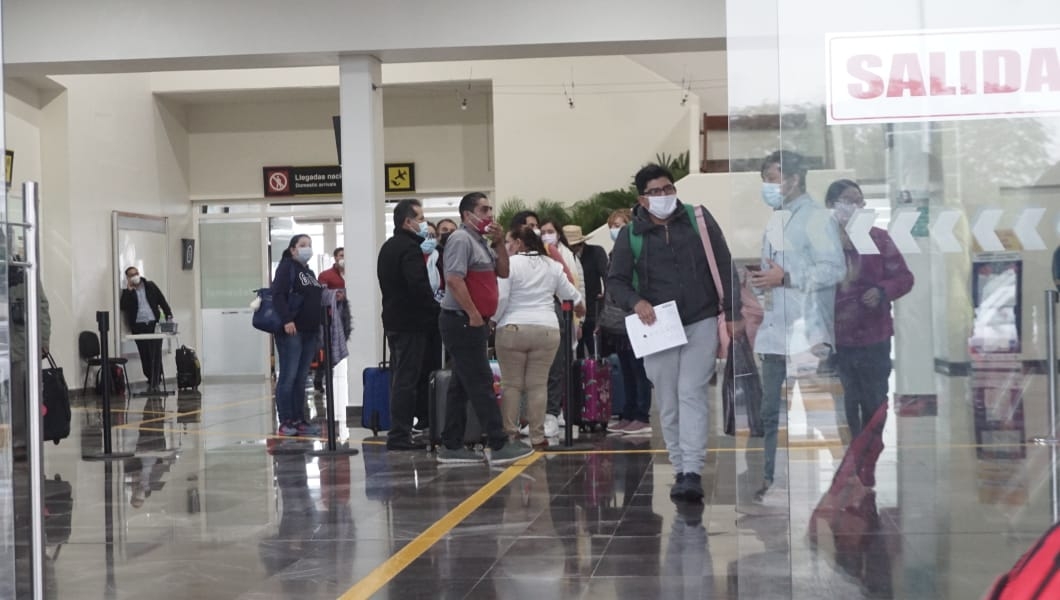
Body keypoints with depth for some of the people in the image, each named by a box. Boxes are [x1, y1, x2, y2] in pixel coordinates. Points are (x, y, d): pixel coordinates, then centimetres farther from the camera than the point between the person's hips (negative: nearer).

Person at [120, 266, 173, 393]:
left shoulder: (150, 286, 10)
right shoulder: (127, 292, 8)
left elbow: (162, 301, 9)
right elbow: (123, 306, -8)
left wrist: (169, 316, -1)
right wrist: (129, 290, -9)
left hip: (154, 324, -1)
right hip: (138, 327, 1)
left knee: (155, 354, -9)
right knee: (144, 355, 0)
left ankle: (155, 383, -8)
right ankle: (152, 380, 13)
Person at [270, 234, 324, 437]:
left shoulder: (309, 272, 22)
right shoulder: (286, 267, -2)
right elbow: (278, 295, -14)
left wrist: (318, 327, 14)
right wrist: (286, 320, -23)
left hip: (310, 331, 8)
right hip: (291, 330, -8)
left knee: (301, 378, 8)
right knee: (288, 376, -7)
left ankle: (299, 420, 10)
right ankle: (285, 422, -5)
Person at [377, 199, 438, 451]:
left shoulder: (387, 247, 16)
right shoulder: (410, 248, -15)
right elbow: (419, 286, -25)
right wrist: (435, 310, -13)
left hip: (393, 319, 10)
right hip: (411, 323, -10)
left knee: (399, 378, 15)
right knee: (407, 379, -7)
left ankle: (398, 432, 19)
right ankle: (400, 435, -6)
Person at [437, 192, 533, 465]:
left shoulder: (481, 242, 17)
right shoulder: (461, 240, -12)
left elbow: (503, 272, 16)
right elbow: (454, 279, -22)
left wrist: (500, 243, 3)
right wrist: (474, 314, -20)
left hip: (473, 322, 10)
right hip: (462, 321, -10)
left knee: (462, 385, 11)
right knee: (481, 383, -8)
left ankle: (451, 446, 15)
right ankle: (499, 445, -7)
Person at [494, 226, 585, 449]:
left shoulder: (509, 264, -3)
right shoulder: (552, 266, 11)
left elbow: (500, 299, -9)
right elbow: (571, 295, 18)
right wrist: (582, 308, 37)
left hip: (512, 329, -3)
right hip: (547, 330, 3)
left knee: (511, 384, 4)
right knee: (538, 385, 5)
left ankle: (509, 434, 4)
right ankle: (537, 436, 3)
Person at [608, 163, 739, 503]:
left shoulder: (698, 219, 3)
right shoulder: (631, 235, 3)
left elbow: (724, 267, 5)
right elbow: (616, 281, 7)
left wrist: (732, 314, 1)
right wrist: (636, 302, -14)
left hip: (701, 325, -1)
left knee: (692, 395, -12)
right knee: (668, 405, 4)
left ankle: (693, 473, -15)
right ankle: (680, 470, 14)